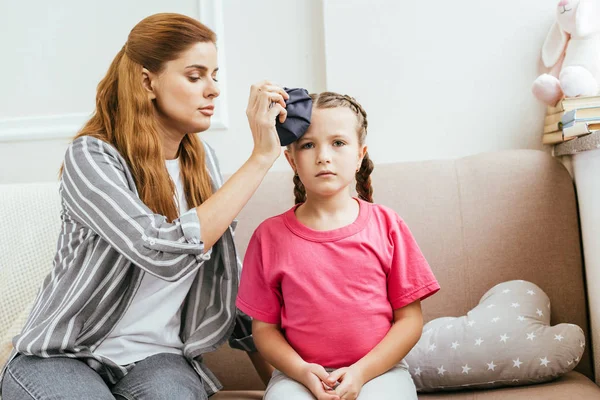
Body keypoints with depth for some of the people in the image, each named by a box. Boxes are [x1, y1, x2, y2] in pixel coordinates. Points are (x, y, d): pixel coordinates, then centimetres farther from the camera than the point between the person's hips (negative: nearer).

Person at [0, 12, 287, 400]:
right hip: (63, 356, -2)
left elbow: (226, 270, 12)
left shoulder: (201, 160, 5)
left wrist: (266, 359, 8)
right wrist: (261, 158, -26)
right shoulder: (91, 157, -14)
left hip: (156, 357, 3)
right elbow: (165, 252, -30)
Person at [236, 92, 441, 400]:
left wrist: (361, 372, -10)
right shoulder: (270, 236, 1)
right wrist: (302, 371, -12)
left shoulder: (386, 225, 1)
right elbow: (264, 326, 5)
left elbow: (410, 318, 2)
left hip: (379, 370, 0)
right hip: (300, 375, 0)